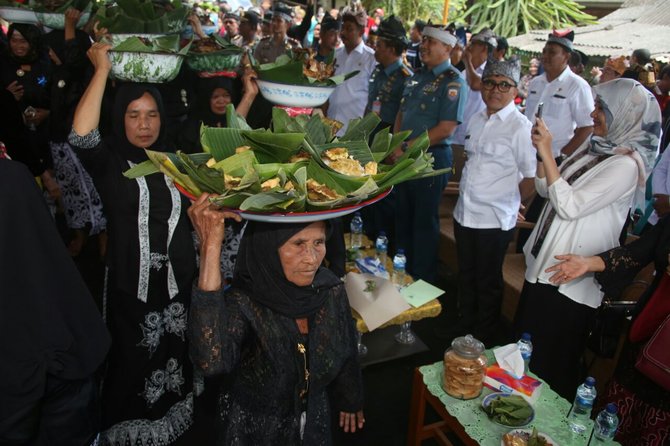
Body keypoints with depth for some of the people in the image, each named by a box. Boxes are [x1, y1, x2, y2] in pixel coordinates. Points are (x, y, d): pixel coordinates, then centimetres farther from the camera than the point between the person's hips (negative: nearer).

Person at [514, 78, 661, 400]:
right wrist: (542, 153, -7)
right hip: (544, 262, 9)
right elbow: (546, 190, 8)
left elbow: (569, 205, -26)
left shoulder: (626, 165, -19)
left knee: (550, 362, 9)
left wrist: (547, 153, -25)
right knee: (526, 345, 23)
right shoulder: (593, 147, 7)